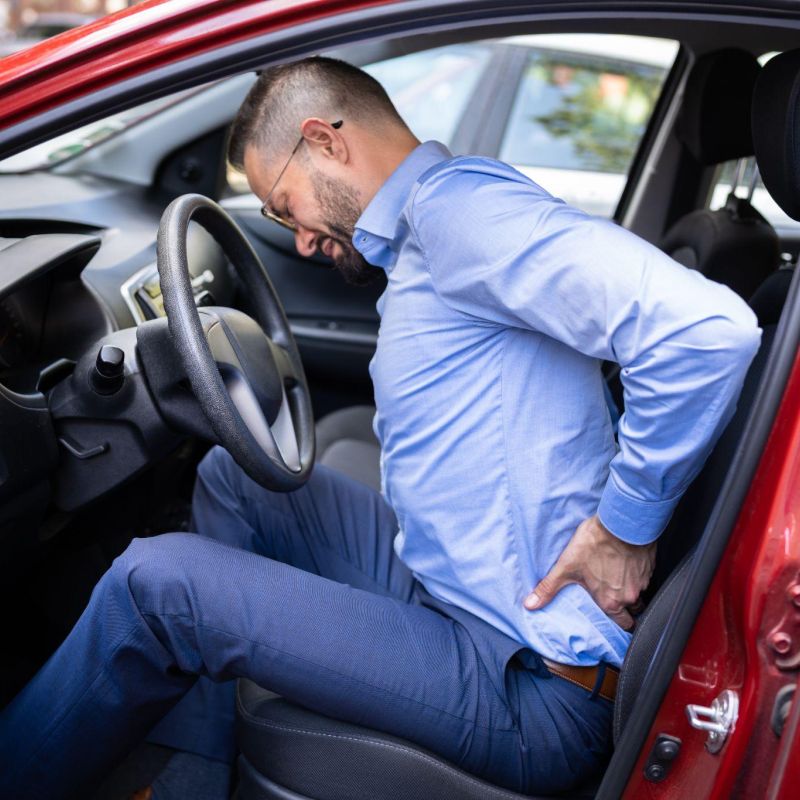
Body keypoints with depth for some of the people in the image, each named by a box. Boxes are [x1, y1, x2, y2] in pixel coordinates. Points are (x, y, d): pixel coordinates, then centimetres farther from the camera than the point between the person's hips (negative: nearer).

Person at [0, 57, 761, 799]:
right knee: (231, 478, 16)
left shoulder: (456, 202, -18)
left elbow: (706, 325, -30)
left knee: (156, 582, -12)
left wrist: (627, 525, -21)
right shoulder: (420, 238, 14)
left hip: (528, 690, -10)